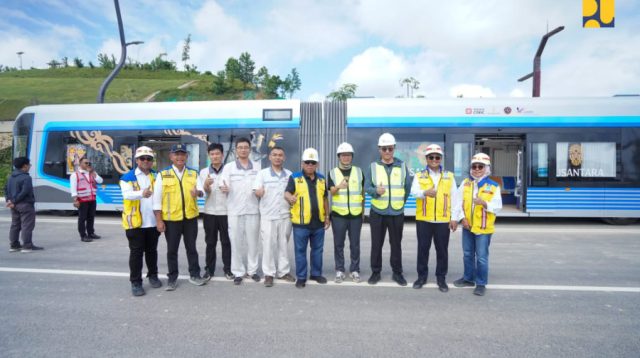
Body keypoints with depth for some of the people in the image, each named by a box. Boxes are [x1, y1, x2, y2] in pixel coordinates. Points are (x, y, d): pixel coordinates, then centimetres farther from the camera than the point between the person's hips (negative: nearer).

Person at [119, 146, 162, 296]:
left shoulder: (157, 176, 8)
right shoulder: (128, 177, -4)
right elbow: (127, 194, -22)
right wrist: (142, 193, -43)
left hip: (153, 221, 3)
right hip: (135, 222, -3)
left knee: (152, 250, 15)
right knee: (136, 252, 3)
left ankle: (153, 276, 30)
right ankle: (136, 282, 13)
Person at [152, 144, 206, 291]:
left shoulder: (193, 173, 5)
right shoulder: (163, 175, -2)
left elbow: (202, 191, -3)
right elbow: (157, 199, -4)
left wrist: (198, 192, -28)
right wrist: (159, 220, -8)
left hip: (190, 217, 2)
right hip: (171, 219, -2)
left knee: (191, 247, 13)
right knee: (172, 250, 9)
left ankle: (194, 275, 25)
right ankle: (172, 278, 23)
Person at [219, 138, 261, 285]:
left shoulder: (256, 168, 7)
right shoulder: (228, 167, 1)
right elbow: (224, 187, -4)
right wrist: (224, 188, -27)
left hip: (253, 210, 2)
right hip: (235, 211, -1)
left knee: (253, 242, 8)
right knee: (236, 242, 4)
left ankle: (252, 270, 21)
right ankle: (238, 272, 16)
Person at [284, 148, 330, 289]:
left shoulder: (321, 179, 10)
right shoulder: (295, 177, -3)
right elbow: (287, 192, -14)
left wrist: (327, 216, 15)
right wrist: (290, 197, -38)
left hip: (319, 222, 4)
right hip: (301, 222, -4)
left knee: (317, 250, 14)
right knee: (300, 250, 5)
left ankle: (316, 274, 28)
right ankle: (301, 277, 16)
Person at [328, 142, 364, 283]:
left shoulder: (359, 171, 7)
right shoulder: (332, 173, 2)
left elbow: (363, 191, 14)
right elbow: (332, 191, -11)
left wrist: (363, 209, 13)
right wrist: (339, 187, -33)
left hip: (356, 214, 1)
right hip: (338, 214, -1)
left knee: (355, 244, 7)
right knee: (339, 244, 6)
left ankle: (355, 270, 20)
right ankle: (339, 270, 18)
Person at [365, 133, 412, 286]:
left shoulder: (402, 166, 3)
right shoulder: (373, 166, 1)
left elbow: (408, 187, 9)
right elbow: (367, 187, -3)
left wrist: (400, 202, 11)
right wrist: (376, 190, -23)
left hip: (397, 213, 1)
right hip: (377, 212, 0)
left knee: (396, 244, 9)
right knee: (376, 244, 6)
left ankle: (397, 273, 22)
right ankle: (375, 272, 20)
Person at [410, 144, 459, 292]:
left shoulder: (449, 176, 7)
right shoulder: (419, 176, 3)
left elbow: (454, 198, 6)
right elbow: (414, 192, -16)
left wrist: (454, 218, 0)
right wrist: (425, 192, -37)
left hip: (443, 220, 1)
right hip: (423, 220, -1)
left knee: (442, 250, 7)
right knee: (423, 249, 7)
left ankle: (441, 278, 22)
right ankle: (422, 276, 22)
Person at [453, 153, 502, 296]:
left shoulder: (493, 186, -7)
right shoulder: (465, 183, 2)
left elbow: (497, 206, -11)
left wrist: (484, 203, -28)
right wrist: (462, 218, -8)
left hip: (483, 228, -4)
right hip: (467, 226, 4)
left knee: (481, 257, 1)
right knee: (468, 254, 16)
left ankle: (481, 284, 15)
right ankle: (468, 278, 32)